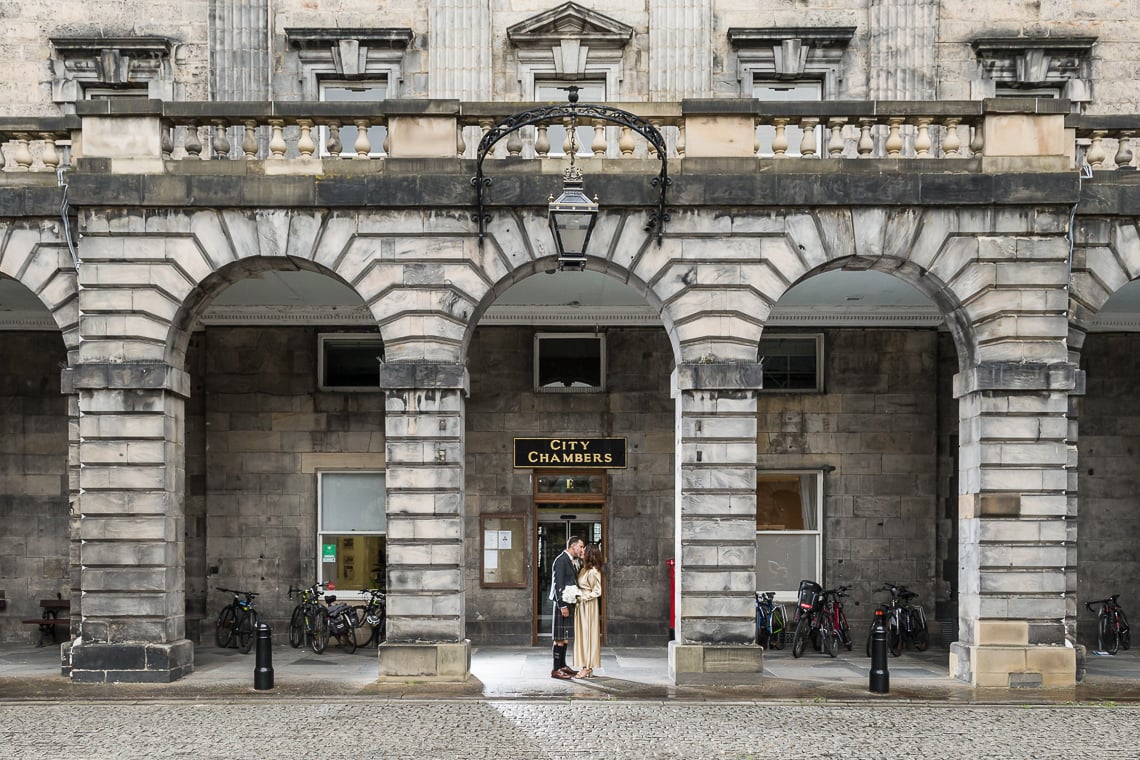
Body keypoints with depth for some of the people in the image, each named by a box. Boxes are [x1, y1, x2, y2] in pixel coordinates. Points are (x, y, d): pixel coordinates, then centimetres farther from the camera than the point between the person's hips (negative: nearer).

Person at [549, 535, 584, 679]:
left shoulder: (573, 562, 14)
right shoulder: (561, 560, -14)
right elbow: (558, 584, -17)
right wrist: (562, 605, -19)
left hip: (570, 603, 9)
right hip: (563, 603, -9)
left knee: (566, 637, 14)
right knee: (560, 638, -7)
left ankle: (562, 666, 22)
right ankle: (556, 670, -4)